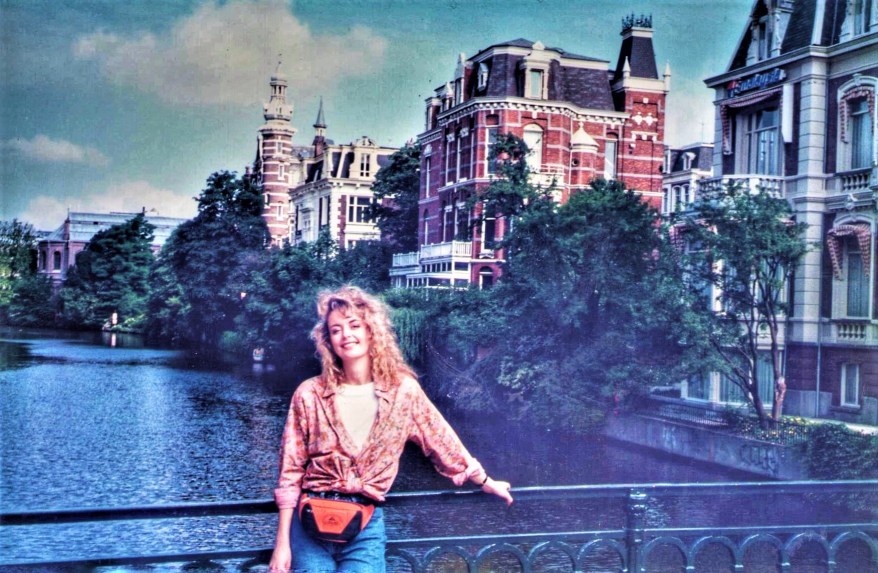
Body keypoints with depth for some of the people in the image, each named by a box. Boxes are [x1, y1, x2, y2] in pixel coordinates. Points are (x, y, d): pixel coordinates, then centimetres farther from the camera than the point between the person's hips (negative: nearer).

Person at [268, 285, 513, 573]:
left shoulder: (403, 389, -1)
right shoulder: (310, 394, -4)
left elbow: (441, 441, 11)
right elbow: (291, 472, -1)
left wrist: (486, 483, 20)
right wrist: (282, 542, -3)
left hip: (366, 526, 0)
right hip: (311, 522, 0)